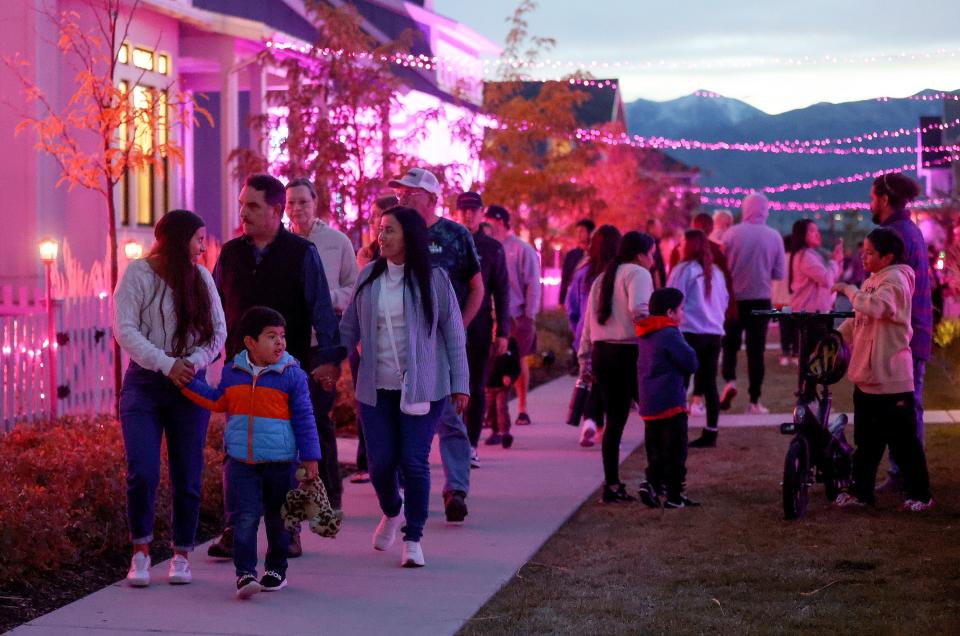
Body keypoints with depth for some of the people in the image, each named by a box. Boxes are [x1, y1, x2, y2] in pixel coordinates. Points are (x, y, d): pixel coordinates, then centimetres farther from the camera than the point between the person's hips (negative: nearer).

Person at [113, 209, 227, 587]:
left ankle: (182, 555, 17)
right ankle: (141, 552, 4)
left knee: (188, 478, 4)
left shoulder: (201, 277, 8)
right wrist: (167, 365, -19)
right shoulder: (138, 274, -4)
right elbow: (125, 330, -10)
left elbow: (218, 330, 6)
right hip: (144, 383, -3)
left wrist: (194, 362, -13)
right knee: (142, 473, -12)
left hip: (189, 385, 3)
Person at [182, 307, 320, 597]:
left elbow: (304, 419, -4)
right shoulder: (232, 371, 3)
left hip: (280, 463, -1)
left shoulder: (293, 375, -7)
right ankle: (245, 572, -6)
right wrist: (188, 384, 17)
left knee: (277, 519, 12)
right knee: (244, 518, -8)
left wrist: (310, 458, -6)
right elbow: (218, 401, 21)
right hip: (241, 462, 1)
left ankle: (276, 568, 29)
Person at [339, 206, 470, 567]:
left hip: (422, 388, -3)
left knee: (414, 462, -6)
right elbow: (349, 328, 14)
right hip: (376, 388, 3)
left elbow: (453, 334, 1)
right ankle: (391, 512, 34)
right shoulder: (368, 278, 5)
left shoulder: (434, 280, -3)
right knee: (380, 462, 2)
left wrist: (460, 384, -1)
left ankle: (413, 538, 8)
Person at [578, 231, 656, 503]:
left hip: (602, 354, 7)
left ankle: (612, 485, 9)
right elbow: (639, 309, -22)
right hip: (630, 353, -7)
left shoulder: (602, 279, 21)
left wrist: (585, 361, 21)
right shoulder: (638, 273, -3)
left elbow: (588, 324, 20)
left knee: (614, 420, 11)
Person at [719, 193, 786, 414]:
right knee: (756, 348, 5)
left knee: (730, 343, 15)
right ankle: (754, 401, 3)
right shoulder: (774, 237, -4)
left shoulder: (732, 233, -8)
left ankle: (730, 380, -8)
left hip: (734, 298, -1)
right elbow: (779, 273, 0)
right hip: (760, 299, 1)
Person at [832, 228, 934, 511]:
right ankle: (861, 491, 22)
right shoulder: (871, 281, 16)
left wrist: (848, 289, -19)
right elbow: (857, 320, 18)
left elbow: (874, 307, -31)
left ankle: (920, 494, 7)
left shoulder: (895, 280, -13)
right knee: (866, 440, 14)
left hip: (892, 380, -9)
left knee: (903, 440, -1)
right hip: (866, 376, 9)